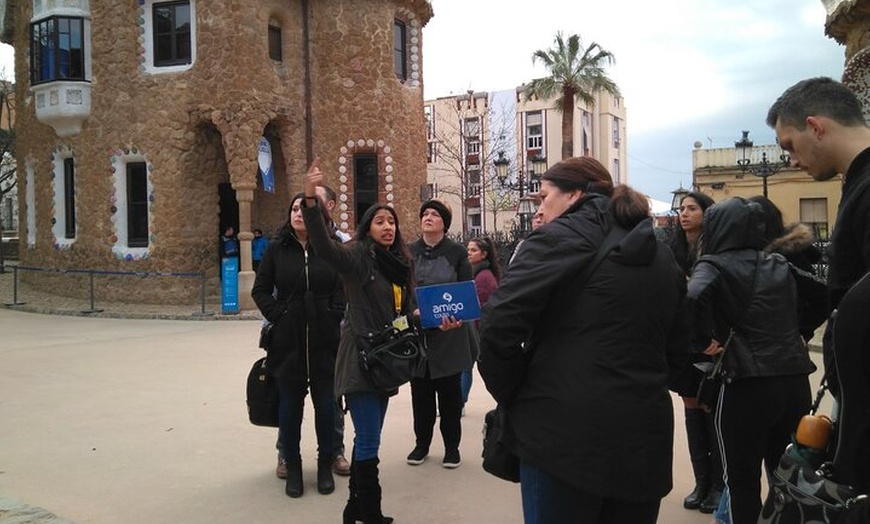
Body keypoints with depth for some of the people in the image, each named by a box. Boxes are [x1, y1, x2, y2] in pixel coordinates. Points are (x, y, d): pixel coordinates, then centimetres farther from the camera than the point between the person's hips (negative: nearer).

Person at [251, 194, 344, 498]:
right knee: (290, 404, 9)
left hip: (325, 341, 0)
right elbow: (260, 290, 6)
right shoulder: (276, 250, 2)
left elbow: (345, 288, 2)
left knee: (325, 403, 8)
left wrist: (334, 316, -7)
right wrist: (277, 315, -5)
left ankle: (325, 464, 24)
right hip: (288, 341, 1)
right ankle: (292, 464, 23)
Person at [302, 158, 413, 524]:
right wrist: (310, 199, -42)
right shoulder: (356, 255, -9)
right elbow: (324, 246, -29)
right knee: (368, 441, -4)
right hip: (360, 358, -8)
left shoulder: (399, 263, 13)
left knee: (369, 438, 14)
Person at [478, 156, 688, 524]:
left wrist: (511, 397, -3)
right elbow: (677, 348, 19)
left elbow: (499, 324, -15)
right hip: (643, 436, 6)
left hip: (564, 432, -6)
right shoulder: (661, 256, 15)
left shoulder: (560, 237, -6)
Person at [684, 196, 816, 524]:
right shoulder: (781, 264, 13)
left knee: (743, 481, 9)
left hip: (747, 384, -5)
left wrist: (703, 341, -12)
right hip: (795, 381, 6)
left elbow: (692, 298, -25)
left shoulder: (714, 265, -6)